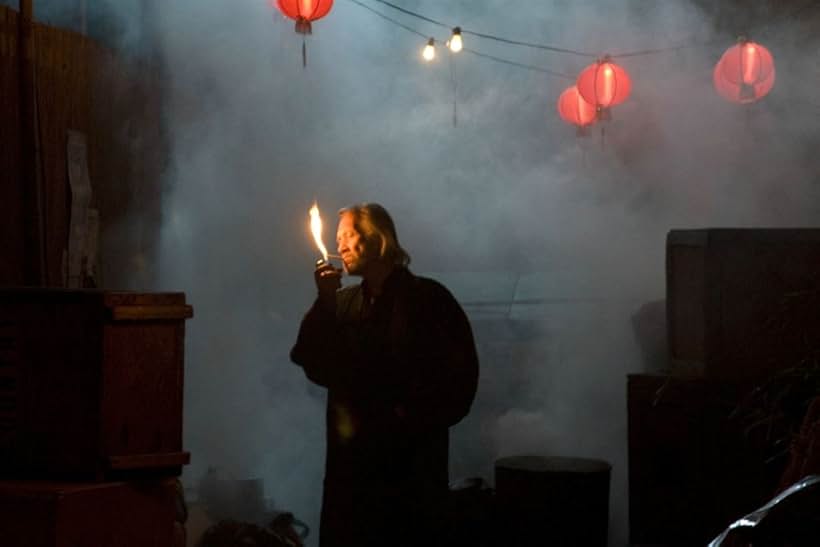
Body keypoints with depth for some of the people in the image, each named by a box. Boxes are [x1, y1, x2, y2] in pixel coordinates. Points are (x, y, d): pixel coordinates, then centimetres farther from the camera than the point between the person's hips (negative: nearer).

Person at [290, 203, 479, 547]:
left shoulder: (427, 298, -1)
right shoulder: (343, 303, 12)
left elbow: (460, 371, -6)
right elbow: (315, 366, 1)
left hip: (410, 457, -4)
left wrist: (417, 418, -14)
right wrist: (324, 302, -7)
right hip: (350, 457, 4)